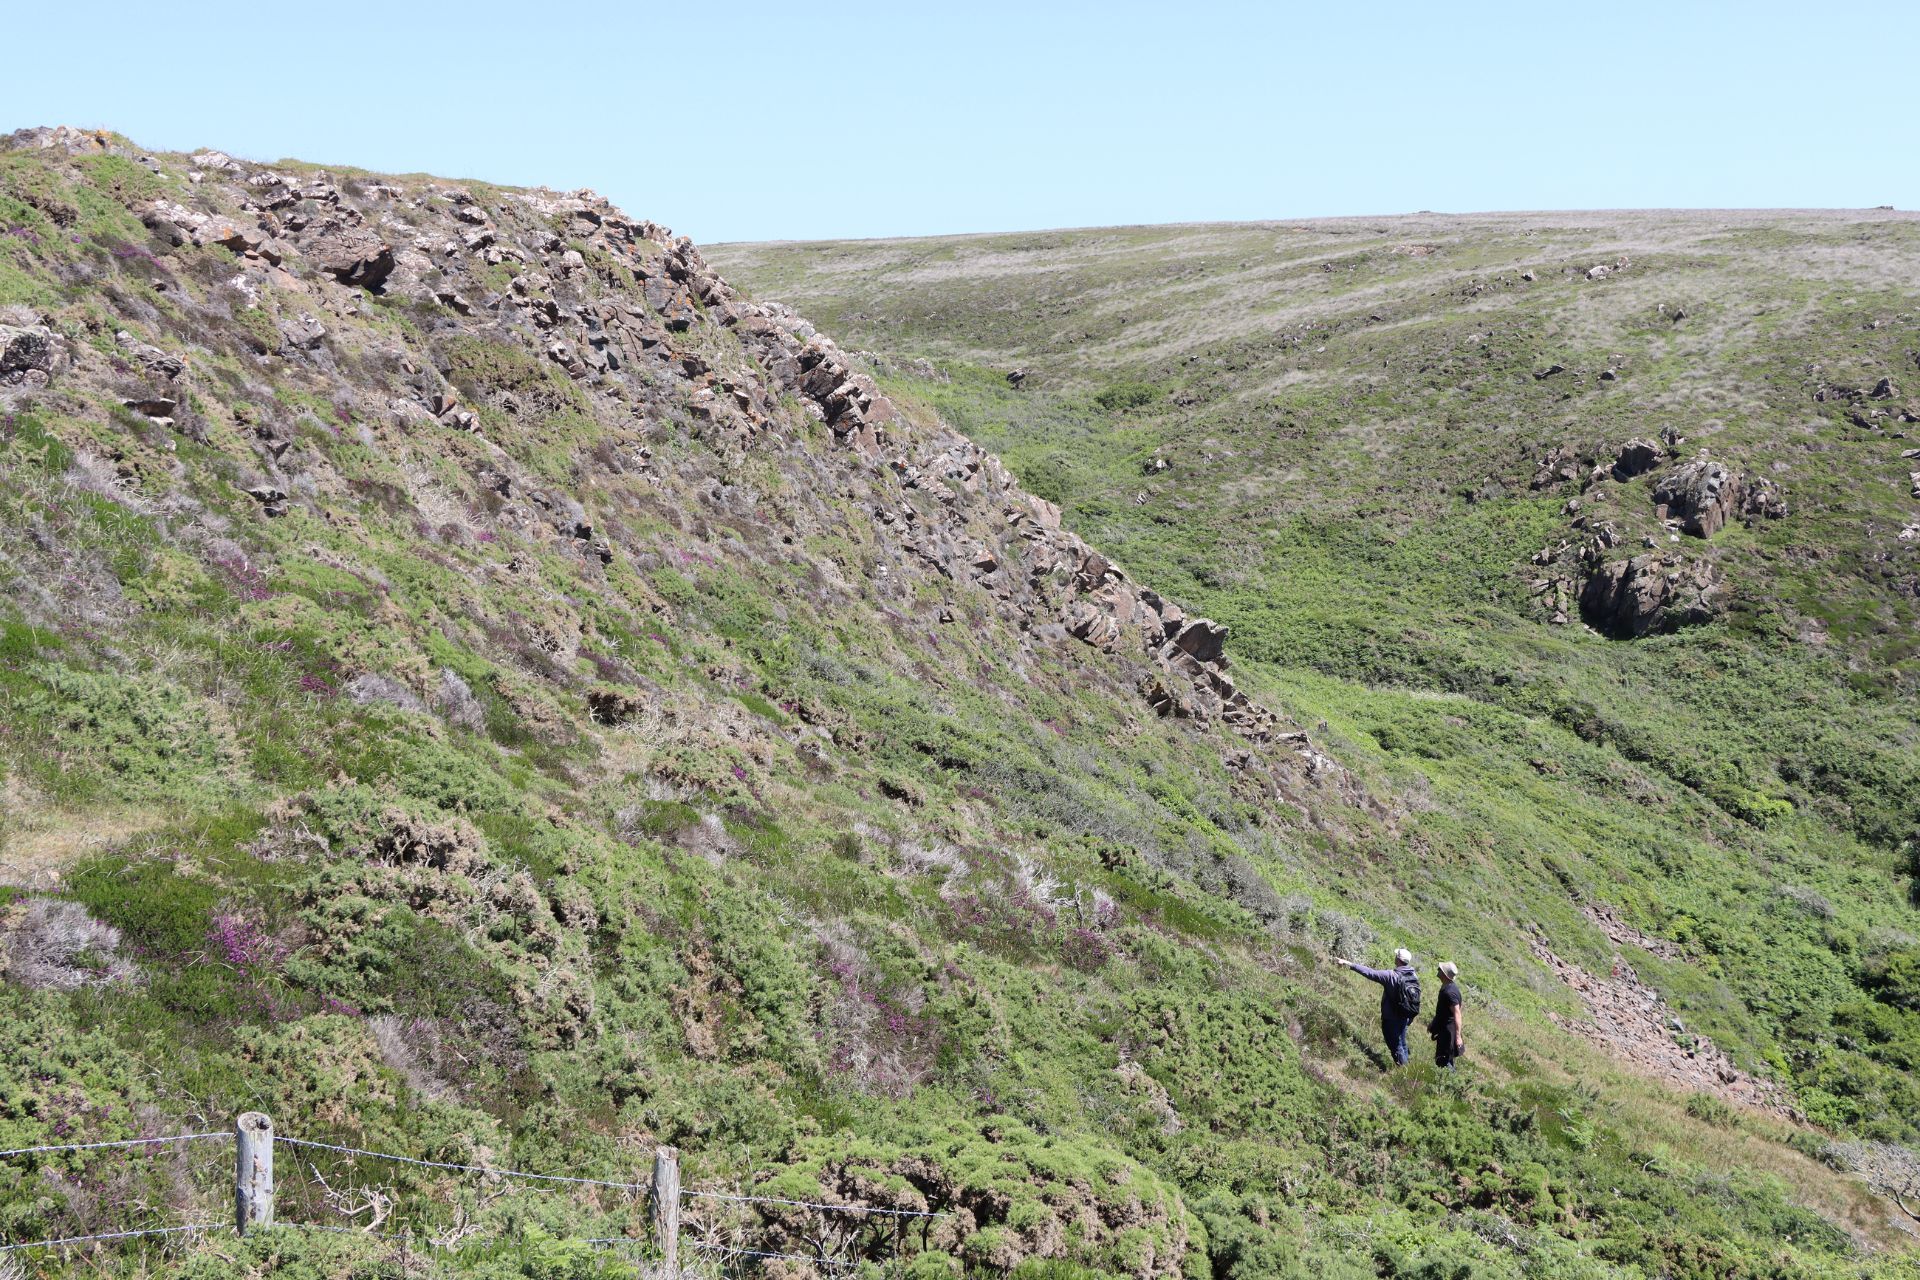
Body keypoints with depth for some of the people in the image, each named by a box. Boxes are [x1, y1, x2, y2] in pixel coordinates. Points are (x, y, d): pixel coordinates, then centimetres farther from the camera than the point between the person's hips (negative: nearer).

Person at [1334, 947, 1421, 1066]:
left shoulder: (1392, 976, -27)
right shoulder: (1413, 975, -6)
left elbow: (1370, 973, -30)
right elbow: (1415, 996, 5)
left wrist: (1349, 964, -30)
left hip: (1392, 1018, -6)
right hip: (1405, 1016, 7)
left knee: (1395, 1045, 9)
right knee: (1402, 1043, 23)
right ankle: (1404, 1066, 36)